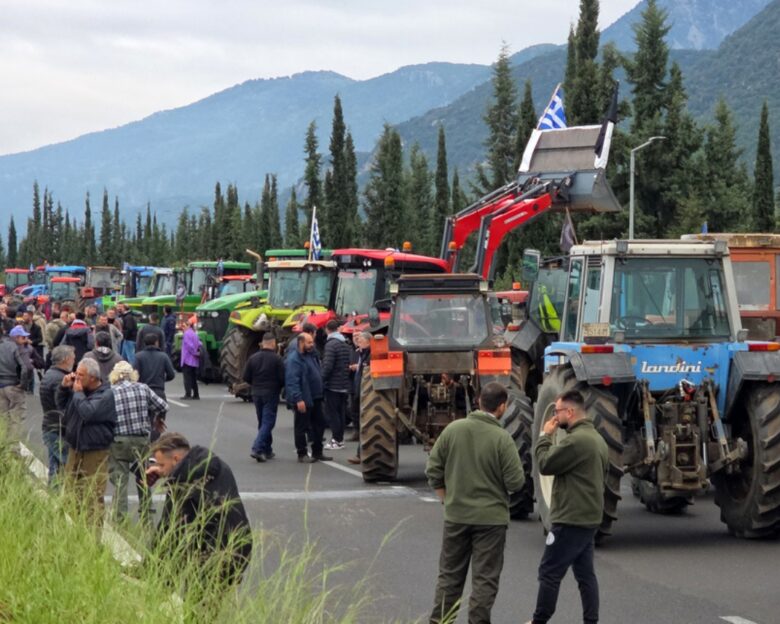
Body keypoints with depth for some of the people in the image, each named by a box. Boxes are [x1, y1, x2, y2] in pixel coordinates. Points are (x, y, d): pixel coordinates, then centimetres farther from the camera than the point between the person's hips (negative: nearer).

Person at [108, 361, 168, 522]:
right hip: (141, 440, 2)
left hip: (118, 442, -2)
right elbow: (162, 407, 4)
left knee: (119, 482, -1)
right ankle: (145, 520, 24)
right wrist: (158, 420, 24)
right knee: (144, 481, 17)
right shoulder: (143, 389, 2)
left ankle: (119, 520, -8)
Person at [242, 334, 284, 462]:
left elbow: (246, 377, 3)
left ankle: (267, 450, 21)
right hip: (271, 394, -5)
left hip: (257, 394, 5)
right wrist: (278, 387, 8)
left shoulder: (253, 358, 2)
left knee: (262, 422, 16)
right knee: (268, 422, -4)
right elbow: (283, 378, -13)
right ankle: (257, 449, -18)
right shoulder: (277, 359, -11)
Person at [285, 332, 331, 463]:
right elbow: (292, 381, -22)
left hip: (315, 398, 9)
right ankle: (302, 454, 7)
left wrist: (320, 393, 17)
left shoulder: (312, 355, 13)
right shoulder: (294, 359, -15)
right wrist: (298, 399, -27)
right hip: (303, 400, -9)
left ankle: (317, 452, 21)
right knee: (302, 427, 0)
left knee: (319, 425, 13)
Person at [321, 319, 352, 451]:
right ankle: (340, 439, 15)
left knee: (331, 412, -4)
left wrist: (322, 380, -11)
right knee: (341, 412, 12)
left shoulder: (331, 344, -13)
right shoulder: (346, 345, 12)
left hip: (333, 385, -8)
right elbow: (350, 364, 14)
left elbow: (328, 366, -20)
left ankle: (337, 440, -7)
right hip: (345, 385, 8)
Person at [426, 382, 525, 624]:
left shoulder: (453, 429, -4)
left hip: (455, 514, 4)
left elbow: (433, 470, 0)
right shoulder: (501, 438, -15)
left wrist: (447, 499, 12)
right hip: (491, 517, -4)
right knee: (484, 579, 5)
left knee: (450, 574, 15)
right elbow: (516, 481, -14)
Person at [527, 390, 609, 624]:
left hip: (571, 520, -10)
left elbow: (545, 464, -15)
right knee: (585, 573, 10)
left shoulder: (577, 439, -20)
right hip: (588, 518, 10)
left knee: (549, 572, -2)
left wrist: (545, 436, -4)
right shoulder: (596, 438, 14)